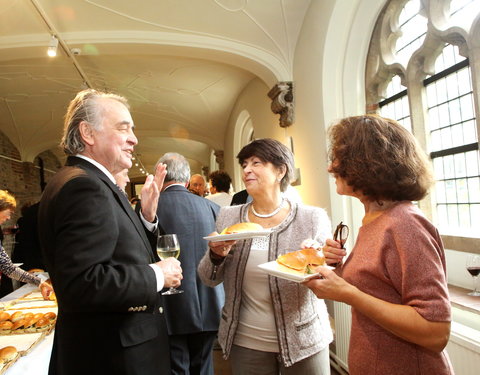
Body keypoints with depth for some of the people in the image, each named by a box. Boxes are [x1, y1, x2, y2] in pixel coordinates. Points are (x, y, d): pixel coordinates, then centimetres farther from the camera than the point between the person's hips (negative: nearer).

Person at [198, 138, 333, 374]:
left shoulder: (313, 219, -11)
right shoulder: (228, 217, -3)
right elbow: (209, 280, 2)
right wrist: (216, 255, -19)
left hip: (303, 341, -2)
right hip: (245, 343, 2)